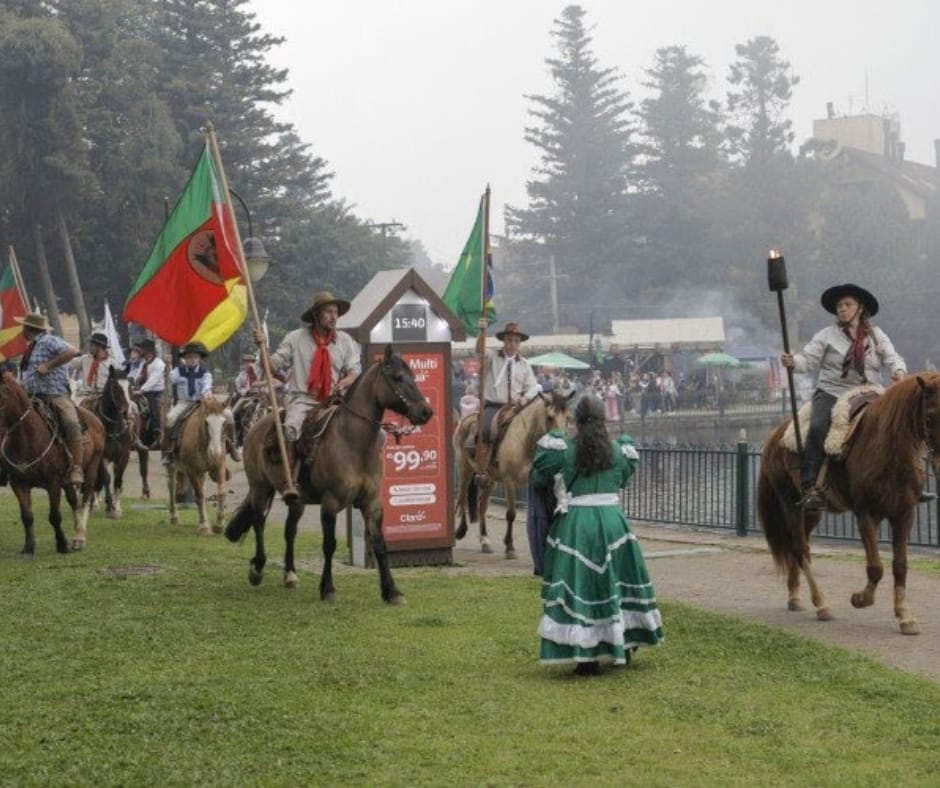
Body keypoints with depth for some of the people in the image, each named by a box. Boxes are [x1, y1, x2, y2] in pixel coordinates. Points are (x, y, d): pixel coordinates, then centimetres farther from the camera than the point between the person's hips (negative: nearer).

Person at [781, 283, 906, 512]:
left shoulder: (877, 335, 15)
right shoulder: (827, 335, 9)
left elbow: (892, 358, 6)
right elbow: (808, 359, -1)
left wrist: (898, 370, -18)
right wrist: (793, 362, -24)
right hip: (831, 392, -2)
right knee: (818, 427, -29)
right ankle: (810, 487, -34)